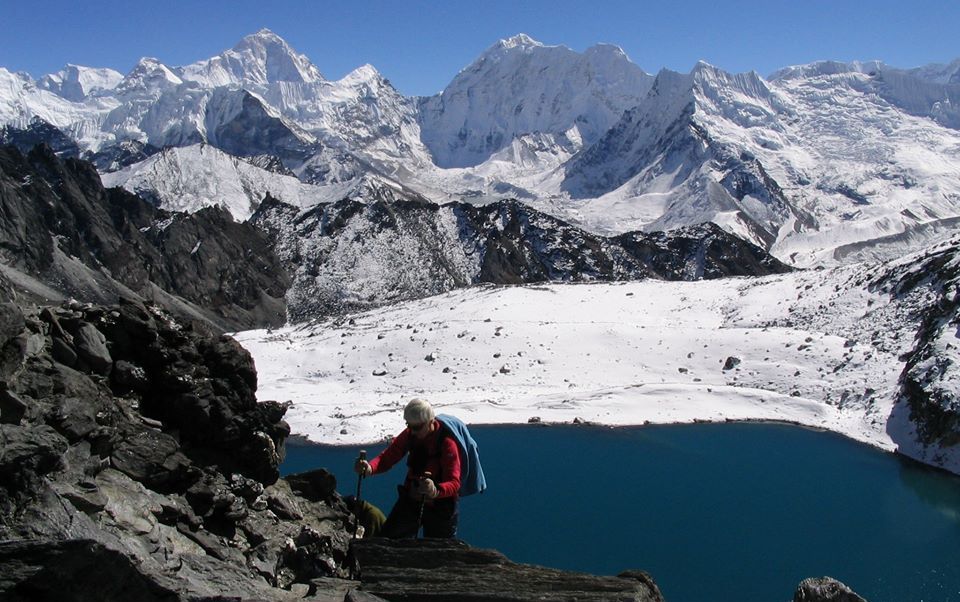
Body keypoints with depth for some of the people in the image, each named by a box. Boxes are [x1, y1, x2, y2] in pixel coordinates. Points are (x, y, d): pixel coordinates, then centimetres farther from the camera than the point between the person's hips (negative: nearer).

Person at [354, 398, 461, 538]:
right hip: (410, 500, 5)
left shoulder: (446, 443, -25)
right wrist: (369, 468, -32)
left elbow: (454, 483, -31)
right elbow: (387, 458, -10)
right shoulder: (409, 435, -8)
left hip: (440, 505, -5)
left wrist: (435, 491, -53)